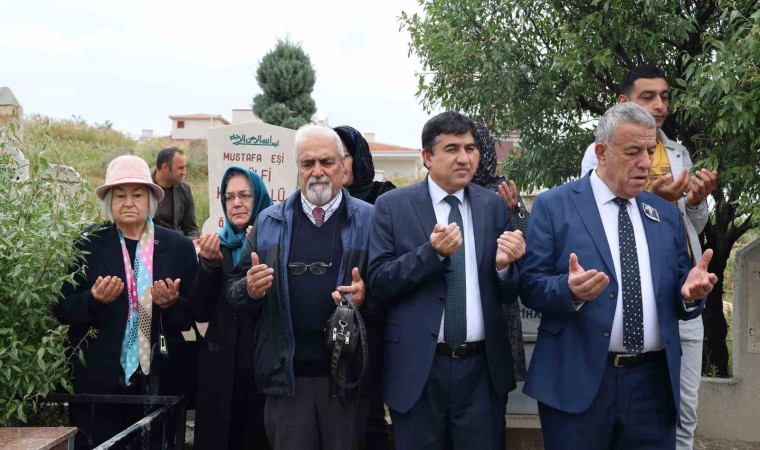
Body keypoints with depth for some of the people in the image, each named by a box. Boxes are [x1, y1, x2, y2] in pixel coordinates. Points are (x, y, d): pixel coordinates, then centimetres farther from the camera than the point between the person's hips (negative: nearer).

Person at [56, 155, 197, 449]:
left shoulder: (178, 247, 0)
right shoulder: (88, 244, -1)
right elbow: (62, 309, 0)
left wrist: (171, 304, -17)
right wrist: (95, 300, -19)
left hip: (158, 379, 1)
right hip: (97, 379, -1)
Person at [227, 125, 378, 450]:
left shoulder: (370, 220, 0)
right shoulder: (269, 222, 7)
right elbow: (234, 289, 8)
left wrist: (365, 299, -22)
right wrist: (250, 288, -14)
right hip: (286, 375, 2)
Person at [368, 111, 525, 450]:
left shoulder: (494, 207, 4)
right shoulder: (392, 205, -3)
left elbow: (509, 295, 6)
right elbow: (378, 282, -8)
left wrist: (504, 265, -16)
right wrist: (432, 251, -21)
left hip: (483, 367, 2)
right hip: (417, 367, -2)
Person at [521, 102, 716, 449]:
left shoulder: (666, 214, 12)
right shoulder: (553, 206, -2)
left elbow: (676, 298, 11)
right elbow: (530, 285, -5)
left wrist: (690, 292, -11)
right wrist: (570, 290, -24)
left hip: (654, 382, 4)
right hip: (577, 382, -4)